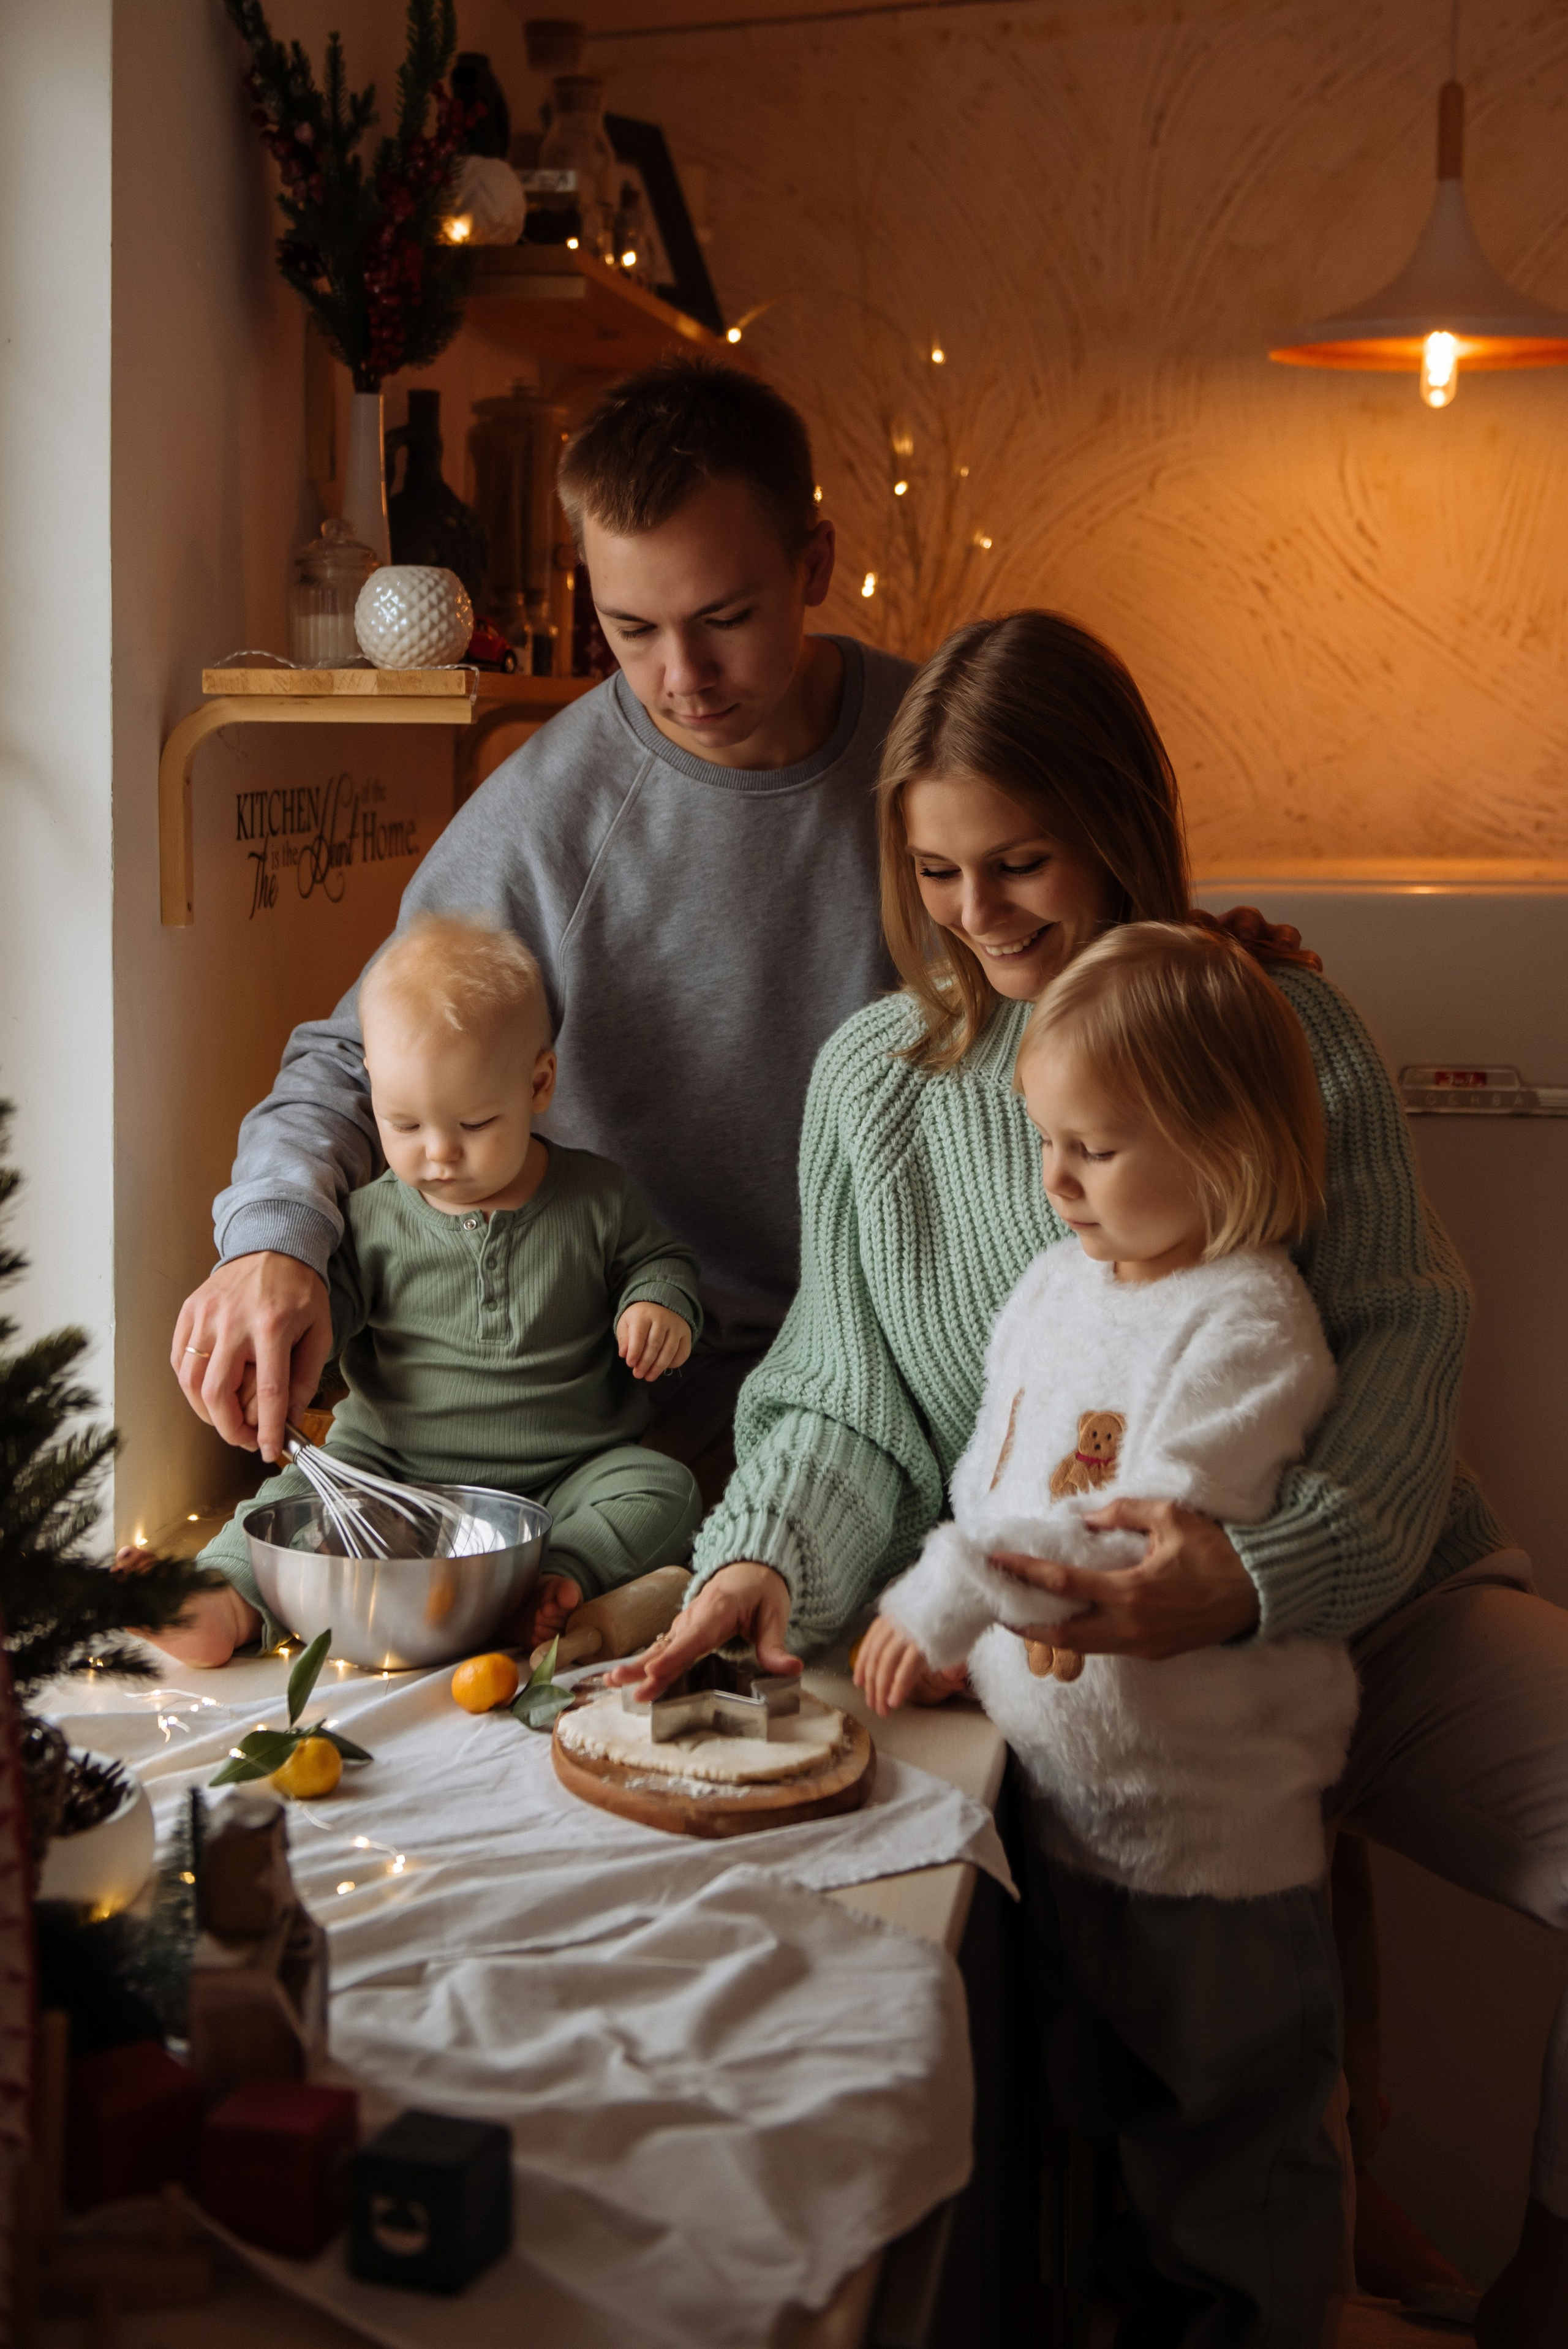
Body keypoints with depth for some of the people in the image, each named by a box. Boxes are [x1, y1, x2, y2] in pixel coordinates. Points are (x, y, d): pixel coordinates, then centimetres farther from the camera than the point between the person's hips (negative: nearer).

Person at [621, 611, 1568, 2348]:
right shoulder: (873, 1076, 6)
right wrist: (766, 1560, -15)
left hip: (1362, 1603, 0)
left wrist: (1258, 1575, -25)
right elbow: (845, 1407, 7)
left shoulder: (1284, 1026, 0)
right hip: (1038, 1652, 0)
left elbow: (1399, 1342, -7)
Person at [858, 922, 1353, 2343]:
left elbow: (1150, 1539, -28)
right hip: (1059, 1786, 8)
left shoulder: (1248, 1323, -19)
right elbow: (990, 1480, 13)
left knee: (1230, 2134, 10)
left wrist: (957, 1588, -27)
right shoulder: (1057, 1282, 6)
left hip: (1208, 1816, -8)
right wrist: (947, 1634, 3)